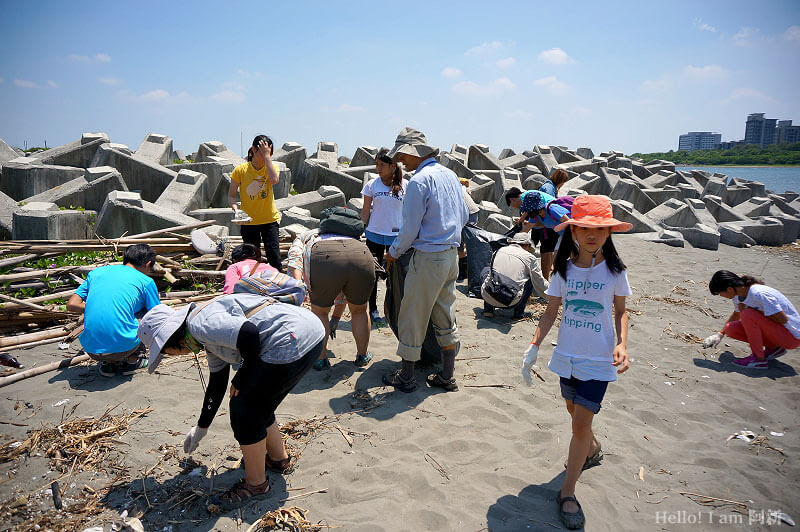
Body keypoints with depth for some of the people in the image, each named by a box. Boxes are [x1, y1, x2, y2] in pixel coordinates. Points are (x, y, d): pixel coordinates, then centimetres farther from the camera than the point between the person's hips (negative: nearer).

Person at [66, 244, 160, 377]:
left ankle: (108, 363, 15)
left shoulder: (96, 272, 16)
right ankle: (132, 360, 15)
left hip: (91, 349, 4)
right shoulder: (146, 281, 6)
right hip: (124, 346, -3)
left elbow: (72, 305, 11)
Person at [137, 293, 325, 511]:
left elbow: (249, 333, -25)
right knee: (256, 405, 23)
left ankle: (255, 484, 20)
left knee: (243, 410, 3)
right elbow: (217, 384, 33)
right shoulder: (210, 336, 22)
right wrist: (201, 427, 44)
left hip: (293, 341, -10)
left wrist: (242, 378, -8)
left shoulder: (201, 324, -10)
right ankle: (279, 458, 44)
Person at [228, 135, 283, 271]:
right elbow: (231, 196, -1)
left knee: (273, 255, -7)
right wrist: (236, 208, -21)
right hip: (248, 221, 0)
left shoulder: (271, 167, -2)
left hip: (269, 219, 0)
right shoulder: (240, 170, -4)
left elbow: (274, 180, -26)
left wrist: (267, 156, -22)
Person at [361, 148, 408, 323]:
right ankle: (373, 308, 19)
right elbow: (366, 210, 5)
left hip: (396, 236, 0)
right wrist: (360, 230, 3)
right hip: (375, 235, 0)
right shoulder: (372, 185, -1)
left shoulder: (405, 185, -2)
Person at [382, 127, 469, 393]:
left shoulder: (418, 181, -15)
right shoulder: (450, 175, 10)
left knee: (412, 318, 4)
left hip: (428, 258, -8)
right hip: (452, 255, 8)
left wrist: (394, 252, 1)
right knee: (445, 315, 15)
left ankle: (406, 376, 16)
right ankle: (447, 376, 23)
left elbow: (410, 228, -14)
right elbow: (464, 216, 17)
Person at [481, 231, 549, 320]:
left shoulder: (499, 251, 15)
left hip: (488, 298, 3)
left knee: (486, 270, 30)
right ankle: (519, 313, 13)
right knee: (531, 279, 18)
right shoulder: (529, 257, 6)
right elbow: (540, 282, 16)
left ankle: (488, 309, 22)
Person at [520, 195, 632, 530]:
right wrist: (534, 346, -9)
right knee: (575, 411, 20)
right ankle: (592, 450, 52)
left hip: (598, 359, -3)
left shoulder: (614, 270, -7)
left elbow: (620, 311, 3)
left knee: (581, 422, -5)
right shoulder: (565, 268, -2)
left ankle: (567, 493, 9)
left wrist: (622, 344, -13)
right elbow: (551, 312, 1)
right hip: (567, 354, 3)